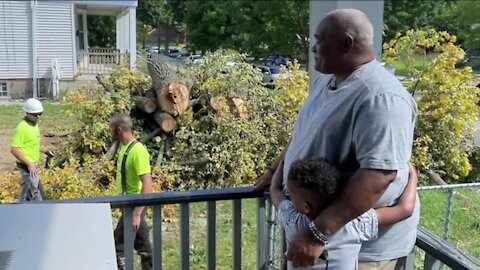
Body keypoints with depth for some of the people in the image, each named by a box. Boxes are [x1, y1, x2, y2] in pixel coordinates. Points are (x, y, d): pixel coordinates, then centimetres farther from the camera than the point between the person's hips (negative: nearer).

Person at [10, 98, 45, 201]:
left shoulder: (34, 124, 8)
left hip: (32, 164, 9)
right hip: (26, 165, -9)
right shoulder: (22, 128, -20)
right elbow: (14, 149, -22)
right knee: (34, 191, -4)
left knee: (26, 190, 18)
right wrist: (29, 164, -24)